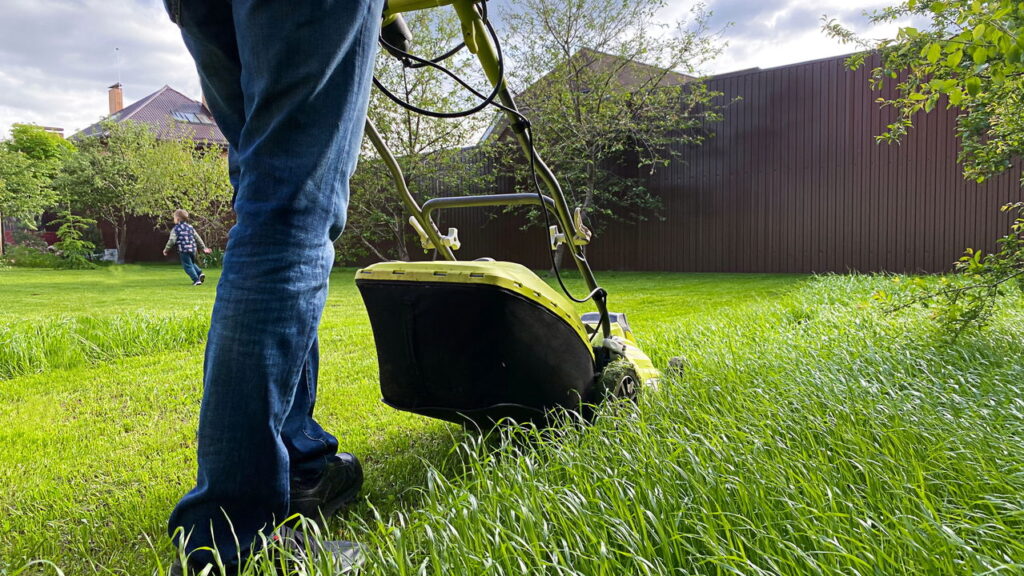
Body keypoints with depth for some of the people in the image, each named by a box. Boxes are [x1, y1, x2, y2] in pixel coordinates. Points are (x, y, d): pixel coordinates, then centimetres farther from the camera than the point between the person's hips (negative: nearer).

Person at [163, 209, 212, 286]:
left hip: (184, 250, -6)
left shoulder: (176, 229, -5)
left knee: (188, 266, 2)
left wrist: (166, 249, 0)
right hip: (192, 249, 6)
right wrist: (203, 248, 17)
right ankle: (200, 273, 6)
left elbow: (172, 240, -11)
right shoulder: (190, 227, 11)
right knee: (192, 263, 26)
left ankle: (196, 280, -5)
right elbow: (198, 238, 12)